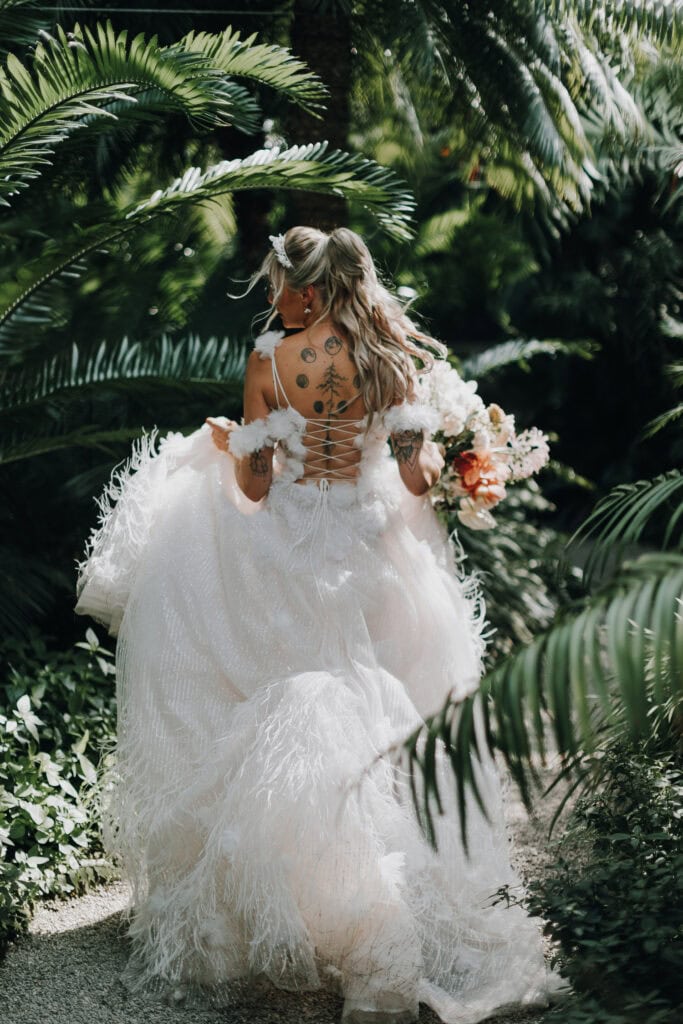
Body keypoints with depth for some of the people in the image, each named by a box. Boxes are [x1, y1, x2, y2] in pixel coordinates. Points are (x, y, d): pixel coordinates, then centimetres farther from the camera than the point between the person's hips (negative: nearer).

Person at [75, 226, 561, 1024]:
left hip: (288, 559, -2)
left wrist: (223, 443, 14)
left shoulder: (269, 361, -10)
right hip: (372, 555, 3)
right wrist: (431, 462, 20)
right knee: (374, 715, 14)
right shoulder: (390, 359, -3)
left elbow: (254, 488, -6)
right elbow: (418, 478, -3)